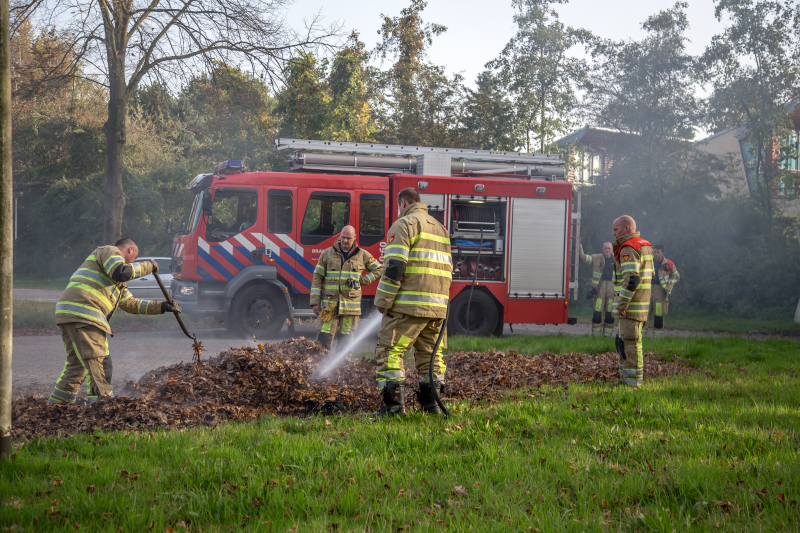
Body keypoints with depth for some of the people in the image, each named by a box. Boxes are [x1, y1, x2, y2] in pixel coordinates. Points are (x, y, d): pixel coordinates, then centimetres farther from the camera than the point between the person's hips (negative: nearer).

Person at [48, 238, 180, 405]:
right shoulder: (110, 251, 5)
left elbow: (130, 303, 37)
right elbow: (120, 272, -16)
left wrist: (161, 306, 31)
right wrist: (146, 266, -2)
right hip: (81, 312, -10)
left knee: (76, 366, 17)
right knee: (98, 364, -11)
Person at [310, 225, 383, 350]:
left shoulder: (362, 255, 8)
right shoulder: (328, 254, 6)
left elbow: (379, 269, 17)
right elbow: (317, 278, 6)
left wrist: (363, 280, 2)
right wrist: (315, 302, -1)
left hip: (350, 303, 1)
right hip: (329, 302, -1)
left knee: (346, 338, 3)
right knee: (324, 336, -7)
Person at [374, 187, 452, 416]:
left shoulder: (404, 224, -3)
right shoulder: (440, 228, 23)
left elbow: (394, 267, -13)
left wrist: (383, 301, -9)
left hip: (408, 304, -8)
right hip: (437, 306, 8)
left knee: (390, 350, -4)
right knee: (430, 353, 13)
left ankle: (394, 404, -11)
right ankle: (431, 403, 13)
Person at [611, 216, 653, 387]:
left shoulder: (629, 249, -15)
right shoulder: (645, 246, 16)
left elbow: (631, 278, -24)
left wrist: (622, 303, -22)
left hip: (631, 303, -10)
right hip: (641, 303, 10)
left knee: (630, 341, -7)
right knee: (622, 340, 17)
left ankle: (633, 380, -5)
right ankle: (625, 376, 21)